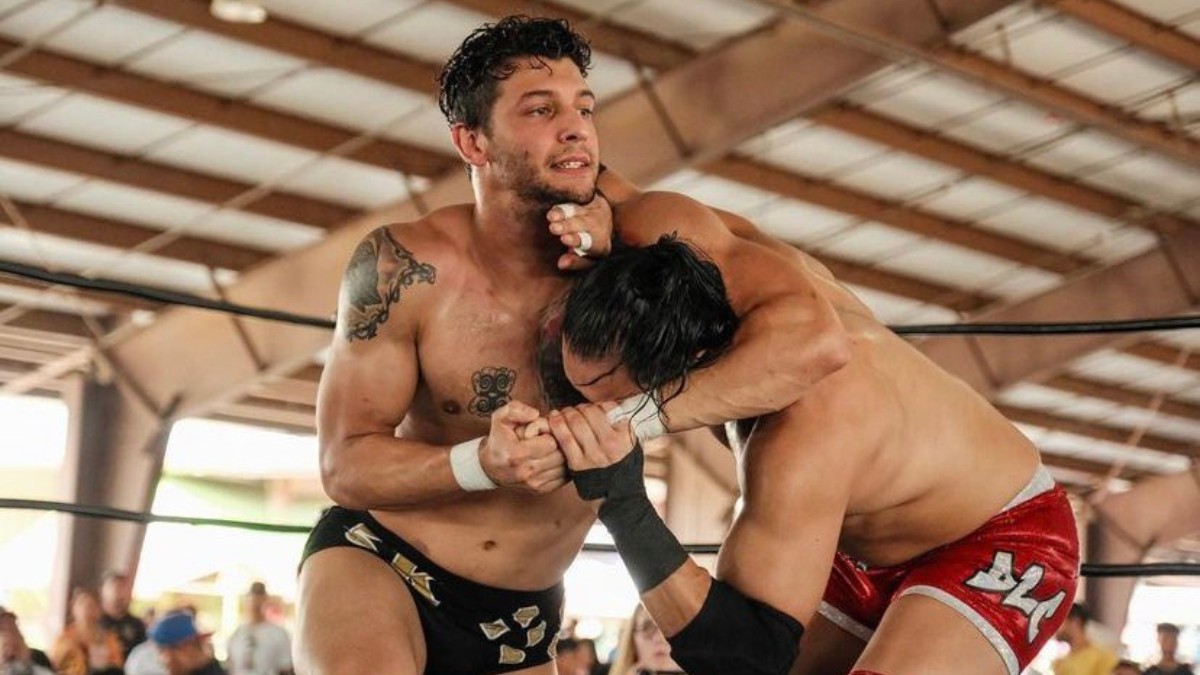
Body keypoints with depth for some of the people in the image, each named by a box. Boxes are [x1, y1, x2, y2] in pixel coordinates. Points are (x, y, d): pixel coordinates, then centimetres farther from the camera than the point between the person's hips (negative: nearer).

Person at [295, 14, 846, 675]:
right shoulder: (405, 266, -17)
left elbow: (815, 338, -28)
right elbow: (345, 465, -14)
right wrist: (484, 464, -34)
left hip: (522, 619, 4)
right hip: (376, 565, -3)